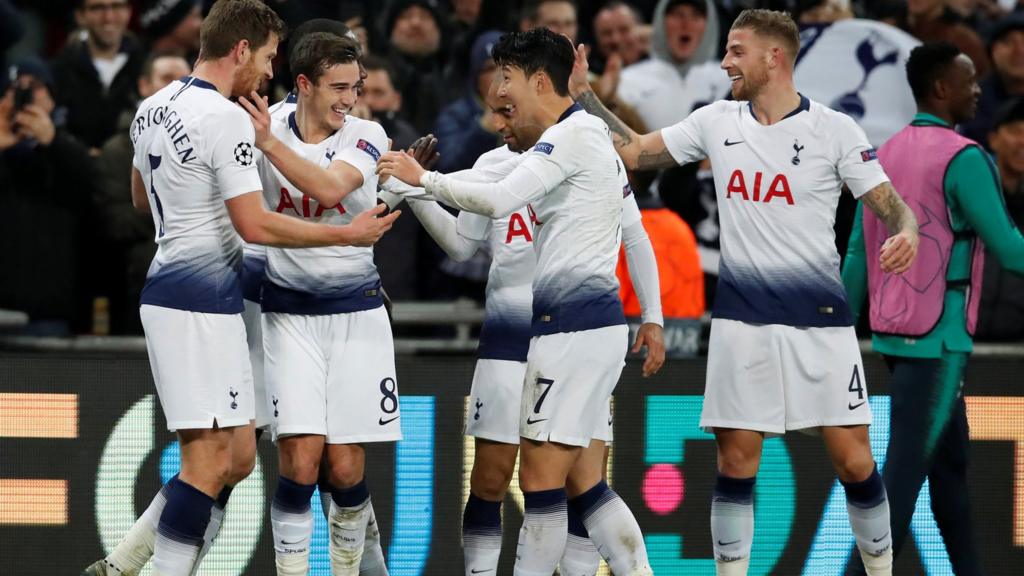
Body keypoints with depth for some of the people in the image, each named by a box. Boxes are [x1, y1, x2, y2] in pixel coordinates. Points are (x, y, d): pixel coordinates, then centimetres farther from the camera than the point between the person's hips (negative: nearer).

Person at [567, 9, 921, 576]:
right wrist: (583, 94, 9)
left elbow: (891, 205, -5)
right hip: (740, 317, 3)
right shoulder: (716, 122, 6)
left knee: (853, 461, -3)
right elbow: (632, 151, 15)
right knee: (735, 461, 1)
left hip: (818, 316, -3)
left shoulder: (835, 130, -5)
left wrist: (906, 234, -27)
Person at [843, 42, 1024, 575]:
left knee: (951, 461, 16)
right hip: (937, 340, -9)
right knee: (905, 472, -8)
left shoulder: (886, 156, 10)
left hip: (895, 333, 9)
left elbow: (857, 256, 12)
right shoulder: (963, 158, -14)